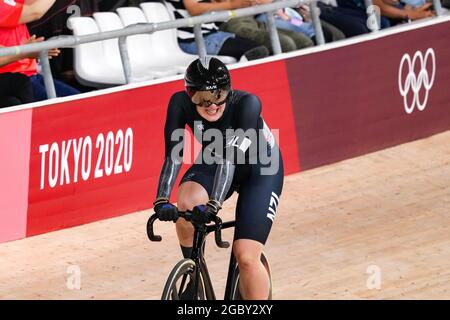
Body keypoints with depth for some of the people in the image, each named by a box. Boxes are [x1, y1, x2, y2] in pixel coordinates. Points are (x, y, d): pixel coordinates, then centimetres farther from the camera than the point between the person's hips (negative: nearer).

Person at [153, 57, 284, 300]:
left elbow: (231, 155, -42)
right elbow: (173, 155, -30)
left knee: (246, 257, -16)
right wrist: (162, 200, -44)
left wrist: (214, 203, -53)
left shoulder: (247, 104, -34)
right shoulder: (180, 104, -25)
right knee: (186, 204, -30)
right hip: (213, 161, 3)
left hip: (260, 169, -3)